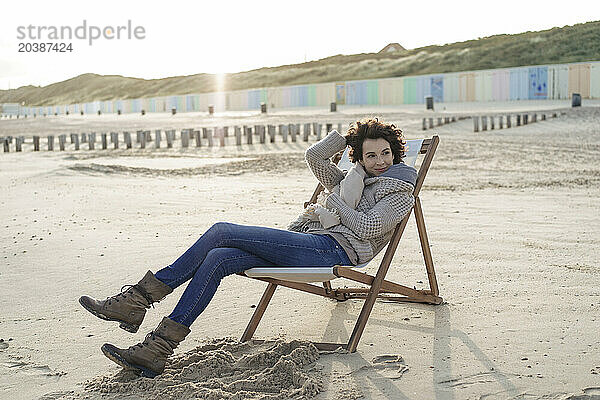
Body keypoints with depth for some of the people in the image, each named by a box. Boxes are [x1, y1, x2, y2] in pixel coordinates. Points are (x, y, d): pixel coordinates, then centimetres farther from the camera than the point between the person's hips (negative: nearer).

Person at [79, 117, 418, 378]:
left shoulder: (401, 193, 9)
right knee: (216, 260, -17)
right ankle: (157, 349, -23)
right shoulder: (351, 182, 30)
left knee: (222, 232, -18)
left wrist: (333, 201, 2)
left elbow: (367, 228, -7)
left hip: (333, 249, -8)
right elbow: (314, 156, 21)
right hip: (307, 244, 8)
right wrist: (350, 136, 23)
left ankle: (138, 300, -14)